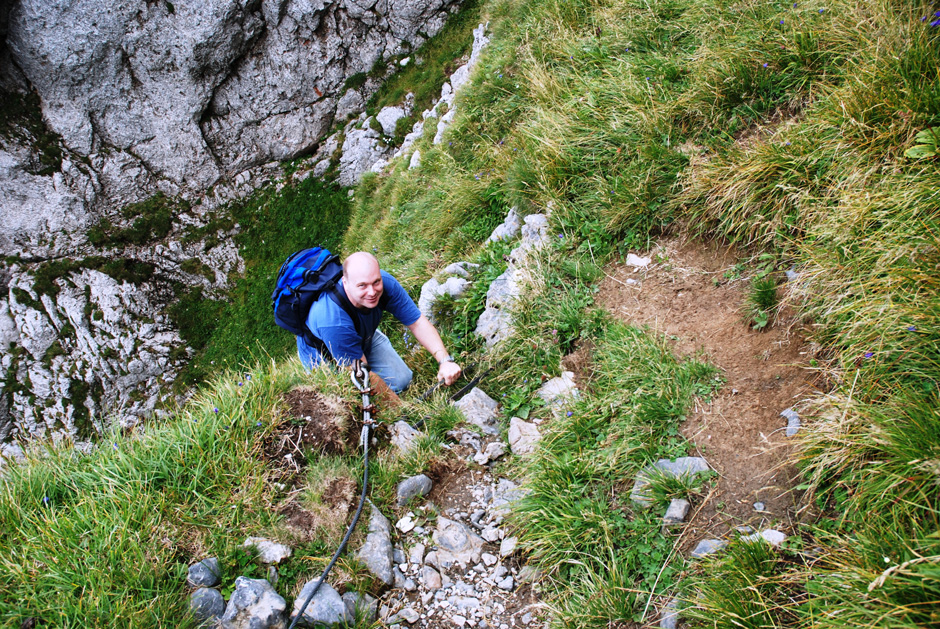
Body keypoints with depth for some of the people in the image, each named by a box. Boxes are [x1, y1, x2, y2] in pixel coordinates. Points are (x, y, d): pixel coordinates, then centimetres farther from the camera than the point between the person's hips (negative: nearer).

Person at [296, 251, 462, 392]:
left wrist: (445, 360, -31)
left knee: (402, 379, 0)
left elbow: (417, 323, -20)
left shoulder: (385, 283, -29)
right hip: (326, 359, -5)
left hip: (365, 339, 5)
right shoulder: (333, 322, -45)